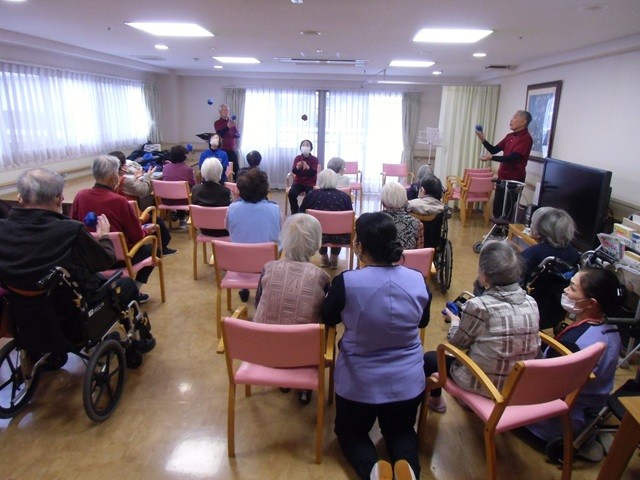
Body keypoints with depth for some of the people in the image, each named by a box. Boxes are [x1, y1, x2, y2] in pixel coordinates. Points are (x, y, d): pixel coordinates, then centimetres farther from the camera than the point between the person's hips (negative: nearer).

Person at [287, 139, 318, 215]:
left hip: (310, 183, -1)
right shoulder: (297, 158, 1)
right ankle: (294, 212, -8)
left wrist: (308, 167, -37)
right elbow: (293, 171, -10)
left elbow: (314, 172, -16)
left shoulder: (314, 159, -3)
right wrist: (297, 167, -33)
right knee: (291, 193, -27)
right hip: (299, 182, 2)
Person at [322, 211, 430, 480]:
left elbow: (327, 319, -2)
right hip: (408, 382, 3)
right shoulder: (417, 280, -11)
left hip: (359, 383, -3)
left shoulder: (346, 282, -22)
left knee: (350, 430, 26)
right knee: (400, 430, 30)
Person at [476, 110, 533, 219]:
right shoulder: (510, 136, 12)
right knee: (497, 209, 15)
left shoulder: (526, 138, -14)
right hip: (502, 178, 8)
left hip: (514, 180, -8)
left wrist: (492, 158, -31)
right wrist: (483, 140, -3)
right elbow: (494, 150, 12)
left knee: (507, 212, -2)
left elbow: (513, 157, -23)